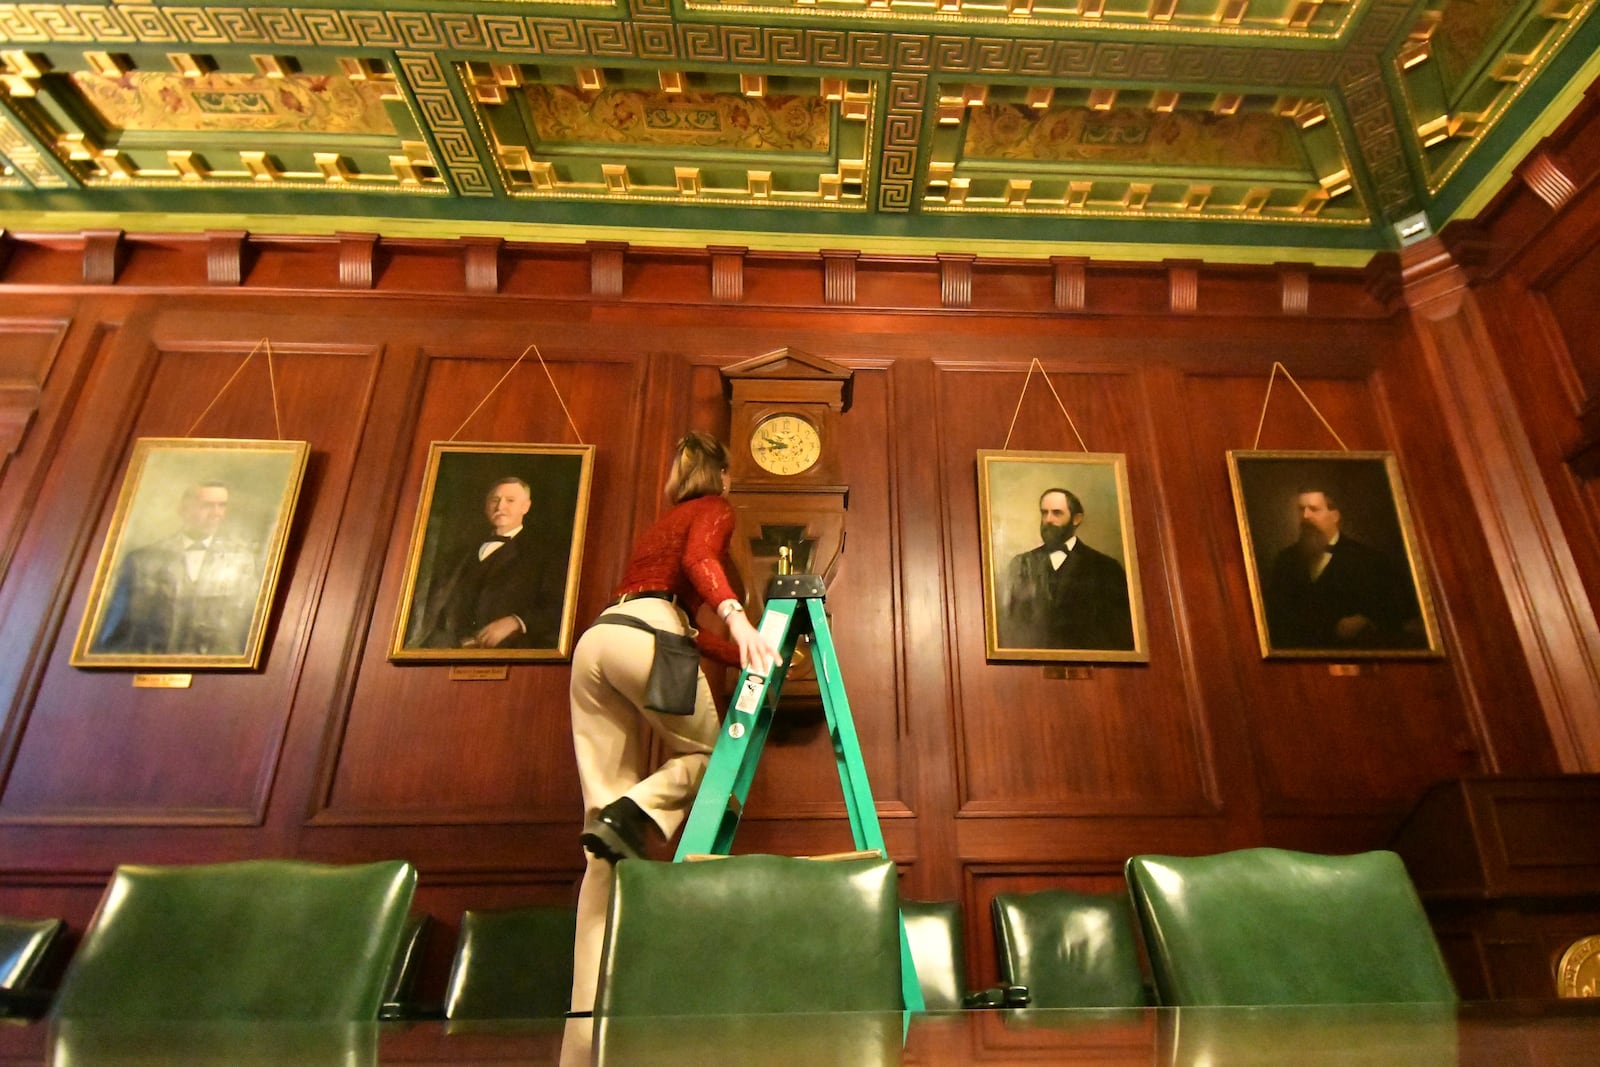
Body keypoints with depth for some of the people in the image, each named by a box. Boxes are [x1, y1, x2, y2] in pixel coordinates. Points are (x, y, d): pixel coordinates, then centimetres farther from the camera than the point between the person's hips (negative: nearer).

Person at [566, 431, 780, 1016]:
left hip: (594, 640, 7)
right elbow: (698, 558, -10)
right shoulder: (715, 508, 15)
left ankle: (593, 1004, -3)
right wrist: (736, 616, -25)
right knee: (706, 751, 14)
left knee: (606, 823, 1)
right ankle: (629, 815, -14)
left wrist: (750, 655, 36)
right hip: (645, 635, -7)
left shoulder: (662, 521, 36)